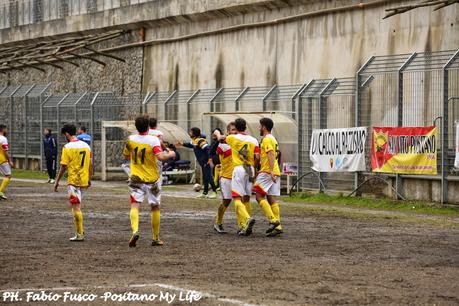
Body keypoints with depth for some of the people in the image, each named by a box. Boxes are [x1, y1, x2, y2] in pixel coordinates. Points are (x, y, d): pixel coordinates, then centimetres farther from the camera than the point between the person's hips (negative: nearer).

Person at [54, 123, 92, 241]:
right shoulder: (86, 145, 7)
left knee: (76, 207, -4)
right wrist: (89, 179, 19)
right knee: (77, 206, 19)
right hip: (84, 181, 7)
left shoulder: (67, 147, -11)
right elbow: (90, 164, 10)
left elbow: (64, 166, -12)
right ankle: (80, 230, 19)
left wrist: (57, 181, -4)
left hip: (73, 181, -7)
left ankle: (80, 234, -4)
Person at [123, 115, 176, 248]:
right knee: (155, 207, 13)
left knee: (135, 205, -7)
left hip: (136, 178, 1)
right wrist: (170, 154, -5)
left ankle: (135, 230, -33)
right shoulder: (153, 140, -13)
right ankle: (156, 238, 20)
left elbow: (126, 156, 15)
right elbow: (160, 157, -24)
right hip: (152, 179, -1)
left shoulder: (131, 140, 0)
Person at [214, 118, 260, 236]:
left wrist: (217, 133, 44)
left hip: (239, 169, -4)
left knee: (237, 198, -7)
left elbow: (221, 138, 21)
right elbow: (257, 157, -4)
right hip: (250, 170, 4)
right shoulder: (253, 140, 5)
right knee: (246, 199, 13)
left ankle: (247, 219, -31)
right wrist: (253, 167, 15)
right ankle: (244, 227, 13)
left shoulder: (232, 138, 0)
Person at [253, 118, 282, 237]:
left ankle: (273, 220, -20)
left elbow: (271, 155, -21)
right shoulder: (273, 139, 22)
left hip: (267, 172, -9)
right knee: (271, 199, 7)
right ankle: (277, 227, 2)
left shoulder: (267, 139, -9)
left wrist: (271, 171, -30)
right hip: (274, 173, 9)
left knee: (259, 196, -10)